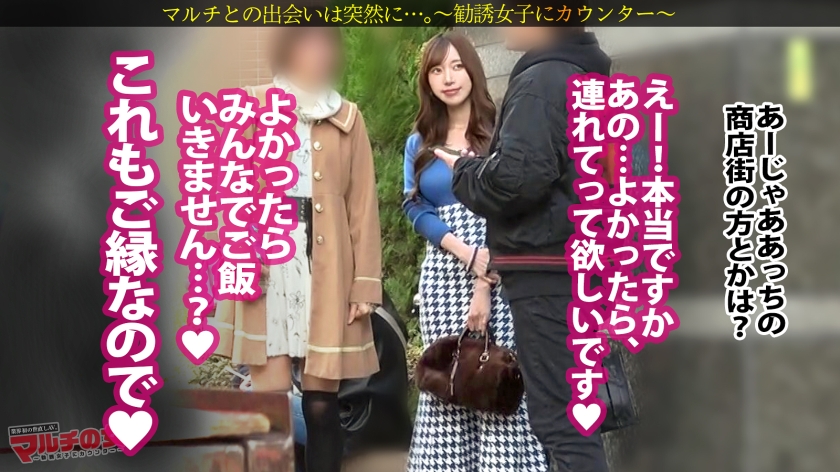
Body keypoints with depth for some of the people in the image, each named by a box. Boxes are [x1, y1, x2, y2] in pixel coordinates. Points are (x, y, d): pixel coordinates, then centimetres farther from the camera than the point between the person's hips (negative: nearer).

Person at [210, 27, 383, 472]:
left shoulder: (347, 118, 13)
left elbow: (363, 205, 8)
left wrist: (365, 281, -1)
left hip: (327, 265, 1)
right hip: (266, 261, -1)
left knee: (322, 401, -1)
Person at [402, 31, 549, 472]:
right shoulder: (420, 143, 13)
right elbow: (416, 208, 4)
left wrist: (484, 285, -16)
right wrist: (468, 255, -13)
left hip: (499, 275, -4)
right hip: (443, 276, 4)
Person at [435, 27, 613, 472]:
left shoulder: (541, 80, -12)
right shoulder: (584, 75, 18)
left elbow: (516, 176, -22)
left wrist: (463, 169, -3)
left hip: (546, 267, -10)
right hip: (579, 260, 10)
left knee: (559, 416, -8)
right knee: (574, 408, 15)